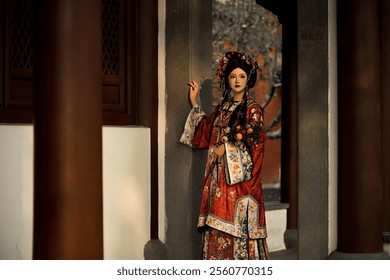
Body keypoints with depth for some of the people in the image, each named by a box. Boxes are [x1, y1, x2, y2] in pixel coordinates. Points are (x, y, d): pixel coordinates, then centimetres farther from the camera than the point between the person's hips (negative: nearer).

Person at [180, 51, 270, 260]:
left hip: (240, 177, -6)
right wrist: (194, 102, 22)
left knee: (239, 223, -6)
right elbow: (205, 135, 19)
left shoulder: (252, 109, -3)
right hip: (218, 177, 6)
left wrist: (226, 148, -11)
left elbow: (254, 142, -10)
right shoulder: (222, 107, 15)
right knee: (218, 225, 5)